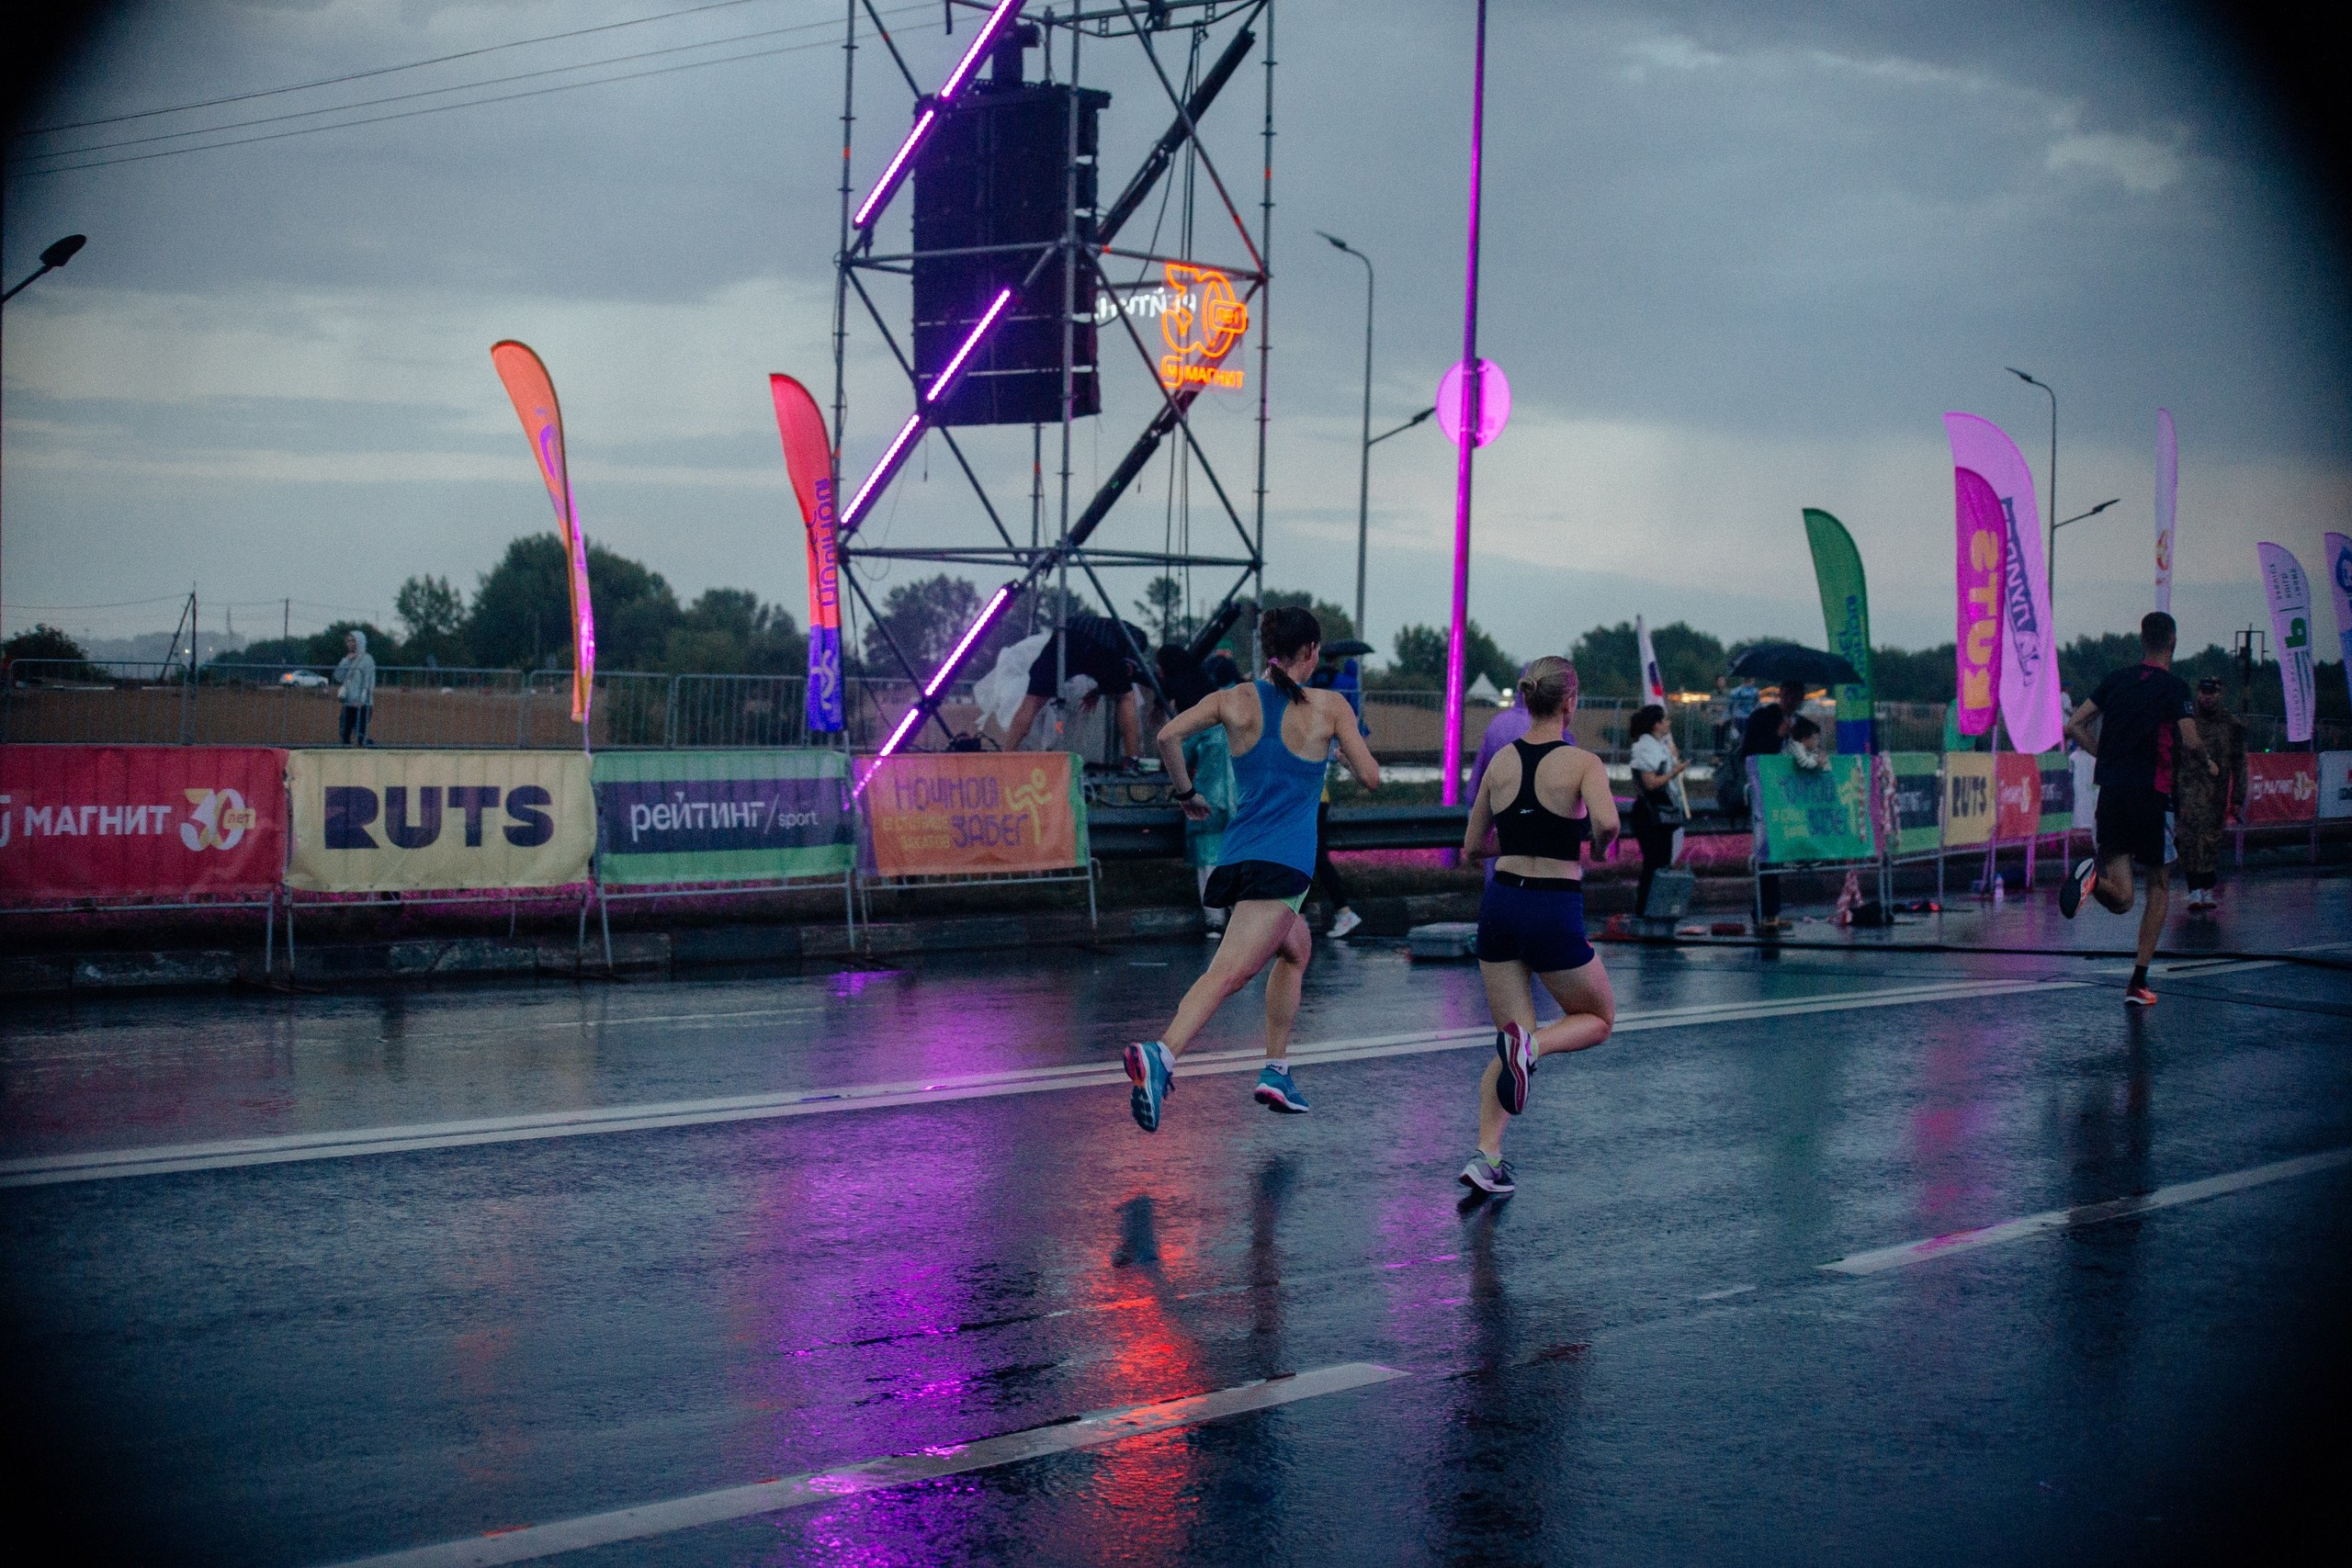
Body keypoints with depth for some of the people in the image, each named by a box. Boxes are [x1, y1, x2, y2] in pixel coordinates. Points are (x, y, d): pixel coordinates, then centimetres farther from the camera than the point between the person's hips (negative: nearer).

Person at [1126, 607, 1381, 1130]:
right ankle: (1160, 1054, -42)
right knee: (1229, 972, -20)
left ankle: (1277, 1073, 23)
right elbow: (1371, 778, 5)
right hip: (1284, 862, -6)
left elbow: (1168, 737, -5)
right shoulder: (1329, 706, 1)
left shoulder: (1235, 700, 8)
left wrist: (1186, 794, 10)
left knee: (1297, 950, 28)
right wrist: (1345, 738, 25)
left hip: (1236, 855, 6)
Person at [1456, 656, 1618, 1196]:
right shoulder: (1582, 762, -9)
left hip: (1499, 904, 5)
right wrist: (1595, 847, -6)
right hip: (1554, 913, -5)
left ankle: (1486, 1156, -3)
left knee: (1513, 1045, 14)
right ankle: (1530, 1045, -13)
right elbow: (1606, 822, -28)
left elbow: (1471, 847, 13)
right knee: (1598, 1019, 19)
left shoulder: (1501, 761, 6)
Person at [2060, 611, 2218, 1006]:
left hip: (2111, 793, 4)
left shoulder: (2117, 680, 10)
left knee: (2122, 900, 5)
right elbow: (2191, 741, -16)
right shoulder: (2174, 687, -5)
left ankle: (2093, 874, -31)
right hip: (2151, 796, -4)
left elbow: (2074, 726, 10)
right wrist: (2207, 765, 5)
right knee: (2158, 887, 15)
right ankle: (2138, 984, 9)